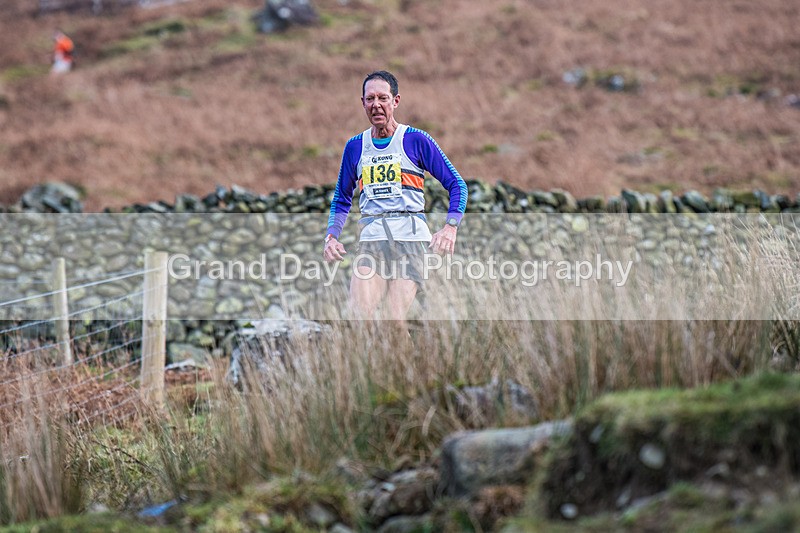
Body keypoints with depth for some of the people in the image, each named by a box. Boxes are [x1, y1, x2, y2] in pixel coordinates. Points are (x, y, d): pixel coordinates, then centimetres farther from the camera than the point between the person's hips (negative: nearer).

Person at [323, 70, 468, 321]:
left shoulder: (416, 140, 5)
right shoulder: (355, 147, 16)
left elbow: (457, 185, 6)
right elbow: (341, 199, 26)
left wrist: (450, 228, -9)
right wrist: (332, 236, 9)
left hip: (410, 236, -3)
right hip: (371, 238, 3)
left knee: (394, 320, -12)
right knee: (361, 312, -18)